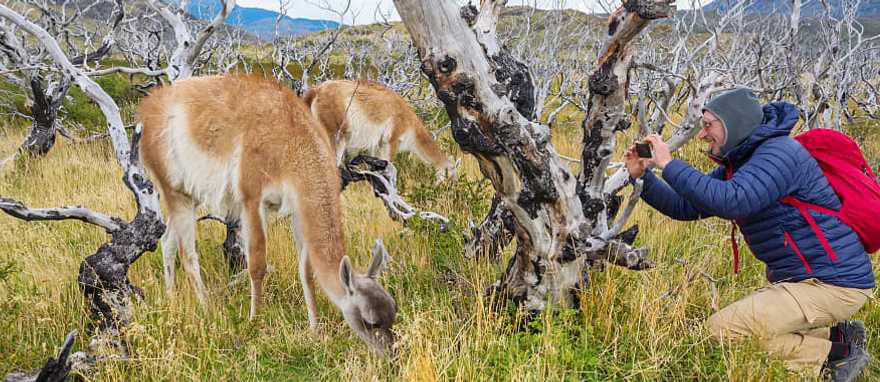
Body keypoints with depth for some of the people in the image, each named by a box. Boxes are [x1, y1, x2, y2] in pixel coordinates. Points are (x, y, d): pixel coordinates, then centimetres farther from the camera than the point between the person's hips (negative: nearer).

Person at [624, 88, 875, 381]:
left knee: (722, 328, -18)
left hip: (833, 284, -10)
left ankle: (837, 353, -4)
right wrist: (642, 176, 0)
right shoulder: (735, 166, 12)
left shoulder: (779, 152, -19)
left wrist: (669, 165, -27)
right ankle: (838, 335, 16)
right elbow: (685, 207, 11)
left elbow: (732, 201, -34)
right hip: (798, 279, 10)